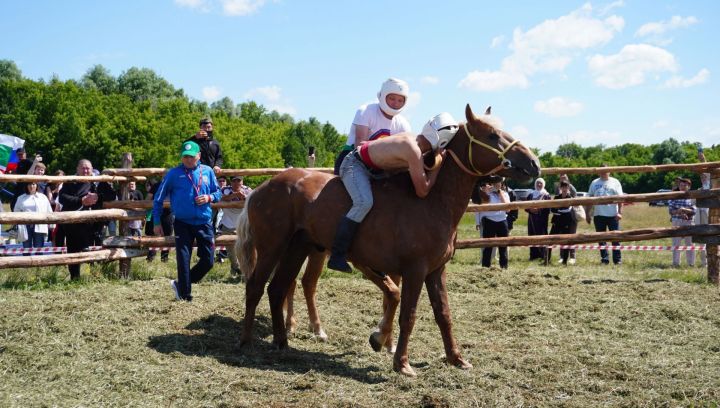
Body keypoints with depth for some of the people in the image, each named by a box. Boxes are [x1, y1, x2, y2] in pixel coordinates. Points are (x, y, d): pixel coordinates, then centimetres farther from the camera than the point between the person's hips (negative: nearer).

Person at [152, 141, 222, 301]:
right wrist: (157, 222, 2)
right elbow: (159, 198, 4)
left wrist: (209, 197, -9)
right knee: (183, 261, -2)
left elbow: (217, 193, 14)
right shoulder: (174, 174, -1)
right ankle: (185, 296, 10)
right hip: (182, 223, -3)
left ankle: (181, 285, 23)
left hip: (204, 223, 3)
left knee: (208, 261, 3)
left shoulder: (207, 171, 6)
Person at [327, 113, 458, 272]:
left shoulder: (414, 139, -3)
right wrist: (438, 164, -20)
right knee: (364, 202, -33)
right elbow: (422, 191, -26)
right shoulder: (413, 150, -31)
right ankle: (337, 256, -28)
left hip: (371, 167, 10)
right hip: (355, 164, -10)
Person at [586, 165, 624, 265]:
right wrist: (587, 213, 7)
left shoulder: (615, 182, 4)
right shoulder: (594, 183, 11)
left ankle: (617, 259, 5)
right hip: (598, 215, 3)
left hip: (612, 215, -3)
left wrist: (620, 212, -11)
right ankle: (604, 259, 13)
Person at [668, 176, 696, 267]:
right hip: (677, 222, 0)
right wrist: (679, 212, -20)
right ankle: (675, 263, 6)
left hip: (689, 223, 0)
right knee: (676, 243, 0)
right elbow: (670, 210, -3)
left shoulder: (691, 197, 1)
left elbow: (693, 211, -5)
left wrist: (684, 210, -22)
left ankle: (691, 263, 15)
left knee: (689, 243, 7)